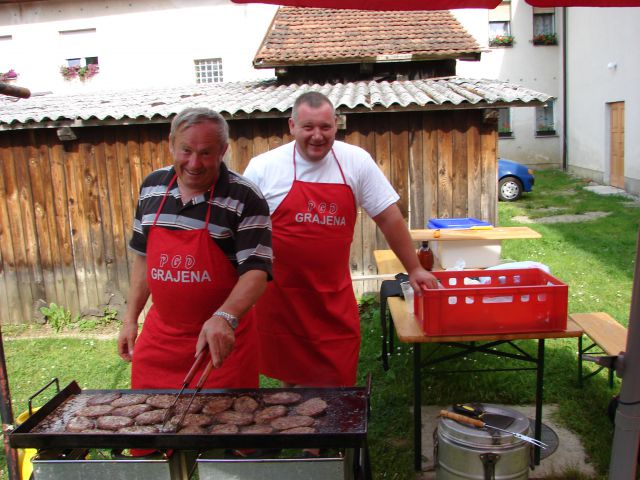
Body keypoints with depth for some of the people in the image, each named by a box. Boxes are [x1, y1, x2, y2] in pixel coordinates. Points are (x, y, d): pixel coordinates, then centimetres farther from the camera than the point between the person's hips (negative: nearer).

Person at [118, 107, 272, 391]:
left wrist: (225, 317, -35)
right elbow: (143, 256, 13)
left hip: (221, 338, -4)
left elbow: (256, 270, -18)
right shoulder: (152, 187, 3)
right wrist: (130, 319, 12)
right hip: (158, 334, 5)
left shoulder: (245, 198, -14)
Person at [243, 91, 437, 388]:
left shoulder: (356, 162, -3)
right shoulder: (263, 168, -7)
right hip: (281, 296, 0)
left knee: (340, 381, 6)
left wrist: (414, 269, 6)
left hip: (336, 299, 1)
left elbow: (388, 217, 3)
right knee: (291, 378, 15)